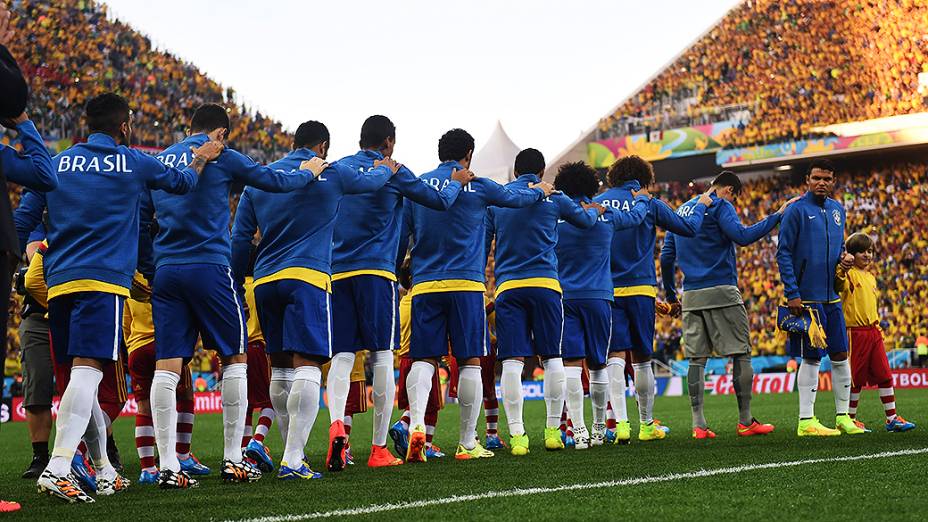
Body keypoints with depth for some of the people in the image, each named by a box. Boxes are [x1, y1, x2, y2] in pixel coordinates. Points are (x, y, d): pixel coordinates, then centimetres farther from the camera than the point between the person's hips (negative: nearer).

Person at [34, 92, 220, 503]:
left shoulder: (57, 164, 14)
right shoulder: (132, 162, 6)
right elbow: (182, 183, 22)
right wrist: (201, 159, 41)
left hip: (58, 281, 5)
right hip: (102, 281, -5)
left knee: (82, 375, 12)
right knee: (87, 371, -15)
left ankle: (104, 472, 20)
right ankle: (57, 468, -30)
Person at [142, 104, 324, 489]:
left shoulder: (159, 162, 16)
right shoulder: (220, 157, 0)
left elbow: (141, 221, 19)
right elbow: (276, 181, 5)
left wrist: (141, 270, 27)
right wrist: (308, 172, 24)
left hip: (165, 270, 5)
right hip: (209, 268, -5)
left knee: (167, 366, 0)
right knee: (234, 359, 7)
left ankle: (168, 467, -4)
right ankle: (232, 460, 8)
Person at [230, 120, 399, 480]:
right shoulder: (332, 175, 4)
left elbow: (240, 238, 12)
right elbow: (371, 181, 24)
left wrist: (234, 286, 19)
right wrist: (387, 169, 47)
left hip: (264, 281, 5)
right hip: (307, 276, -5)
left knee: (280, 369, 16)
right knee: (307, 366, -11)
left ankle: (294, 449, 24)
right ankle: (292, 460, -21)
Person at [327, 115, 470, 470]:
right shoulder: (393, 173, 1)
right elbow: (440, 201, 8)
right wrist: (457, 183, 27)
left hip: (337, 273, 4)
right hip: (376, 272, -4)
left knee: (342, 356, 1)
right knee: (382, 356, 1)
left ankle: (336, 422, -27)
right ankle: (379, 450, 3)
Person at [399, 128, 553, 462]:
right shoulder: (478, 186, 3)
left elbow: (401, 237, 10)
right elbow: (517, 197, 20)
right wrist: (540, 191, 41)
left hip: (423, 285, 2)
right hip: (466, 284, -2)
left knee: (423, 359, 2)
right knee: (470, 361, 4)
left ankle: (416, 423, -22)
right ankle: (467, 443, 6)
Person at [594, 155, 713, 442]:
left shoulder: (597, 203, 5)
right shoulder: (649, 204, -1)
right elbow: (688, 228, 8)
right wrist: (701, 205, 25)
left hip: (606, 290, 1)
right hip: (640, 289, -1)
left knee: (615, 357, -3)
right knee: (642, 359, 10)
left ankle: (621, 422, -19)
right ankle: (647, 424, 21)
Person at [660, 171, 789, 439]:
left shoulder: (682, 210, 19)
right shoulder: (720, 206, -2)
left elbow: (666, 256, 18)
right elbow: (742, 236, -19)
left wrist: (671, 296, 22)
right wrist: (777, 215, -13)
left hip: (691, 296, 6)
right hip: (721, 293, -6)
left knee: (697, 359, 5)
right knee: (741, 354, 1)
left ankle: (698, 425, 1)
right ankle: (745, 421, 1)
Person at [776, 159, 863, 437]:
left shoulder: (837, 209, 13)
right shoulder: (797, 209, -7)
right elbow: (783, 253, -9)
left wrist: (842, 260, 2)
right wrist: (792, 293, -15)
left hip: (832, 296, 6)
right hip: (806, 297, -6)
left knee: (841, 356, 7)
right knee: (811, 358, -4)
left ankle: (842, 416, 16)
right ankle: (806, 421, 2)